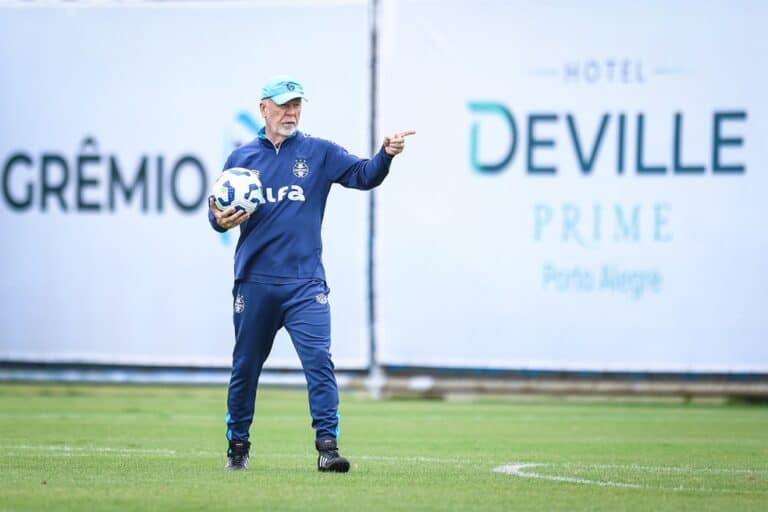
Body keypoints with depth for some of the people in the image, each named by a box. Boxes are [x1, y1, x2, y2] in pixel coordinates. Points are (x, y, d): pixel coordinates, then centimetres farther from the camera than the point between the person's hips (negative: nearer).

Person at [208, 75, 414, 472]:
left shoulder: (320, 153, 6)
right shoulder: (242, 157, 8)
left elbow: (364, 176, -6)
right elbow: (218, 210, 10)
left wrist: (386, 155, -25)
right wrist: (220, 220, -13)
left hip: (305, 283, -1)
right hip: (254, 281, 1)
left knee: (319, 360, -14)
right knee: (245, 366, 9)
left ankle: (327, 447, -16)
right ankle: (238, 446, 24)